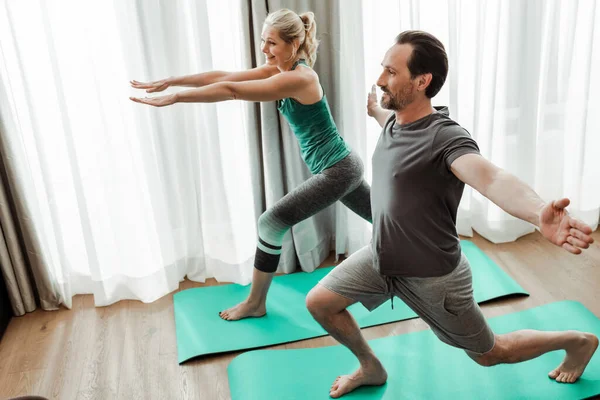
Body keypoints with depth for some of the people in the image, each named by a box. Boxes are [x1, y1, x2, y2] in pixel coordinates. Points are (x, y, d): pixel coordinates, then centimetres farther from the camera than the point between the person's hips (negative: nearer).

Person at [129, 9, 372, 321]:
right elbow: (224, 76, -2)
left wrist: (173, 98, -28)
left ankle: (255, 304, 9)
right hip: (341, 166, 10)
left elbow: (232, 91, -30)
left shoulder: (298, 78, -23)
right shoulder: (280, 69, 3)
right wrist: (170, 81, -8)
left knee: (271, 223, -7)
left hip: (338, 170, -10)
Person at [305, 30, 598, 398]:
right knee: (319, 302, 8)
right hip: (381, 258, 7)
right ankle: (371, 368, 34)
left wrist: (538, 213, -70)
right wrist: (373, 109, 46)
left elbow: (491, 178, -49)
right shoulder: (394, 120, -5)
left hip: (432, 275, -7)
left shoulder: (445, 138, -29)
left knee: (489, 354, 13)